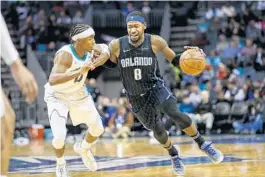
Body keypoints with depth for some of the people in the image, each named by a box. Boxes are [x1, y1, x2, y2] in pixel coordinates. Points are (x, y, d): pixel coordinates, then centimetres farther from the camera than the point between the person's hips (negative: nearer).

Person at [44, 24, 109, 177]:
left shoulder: (90, 49, -16)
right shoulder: (65, 54, -36)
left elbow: (104, 48, 8)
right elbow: (52, 80, -49)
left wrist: (104, 53, -17)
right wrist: (79, 72, -55)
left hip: (78, 93, 6)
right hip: (57, 96, -6)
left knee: (98, 129, 9)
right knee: (60, 136, -19)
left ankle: (83, 148, 42)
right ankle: (61, 164, 13)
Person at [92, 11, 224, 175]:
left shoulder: (155, 42, -16)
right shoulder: (117, 45, -14)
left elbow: (174, 60, -2)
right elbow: (112, 63, 7)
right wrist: (100, 59, -15)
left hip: (156, 88, -2)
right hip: (137, 97, 2)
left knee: (176, 114, -28)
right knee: (158, 130, 12)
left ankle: (203, 143, -7)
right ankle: (174, 154, 44)